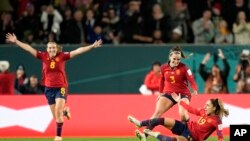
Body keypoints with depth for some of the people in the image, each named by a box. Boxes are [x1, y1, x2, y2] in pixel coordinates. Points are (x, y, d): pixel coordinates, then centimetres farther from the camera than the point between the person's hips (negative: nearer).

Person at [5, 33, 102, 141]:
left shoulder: (62, 56, -7)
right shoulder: (43, 56, -2)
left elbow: (78, 51, -9)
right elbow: (29, 48, -2)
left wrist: (92, 46, -13)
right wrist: (16, 42, -5)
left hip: (61, 88, -3)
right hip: (49, 88, 3)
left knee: (58, 111, -16)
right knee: (56, 115, 10)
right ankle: (65, 111, 45)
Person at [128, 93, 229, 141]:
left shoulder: (216, 121, -18)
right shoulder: (204, 112, 3)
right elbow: (192, 110, 16)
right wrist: (179, 101, 23)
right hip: (186, 127, 7)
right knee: (163, 120, -6)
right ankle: (140, 124, 5)